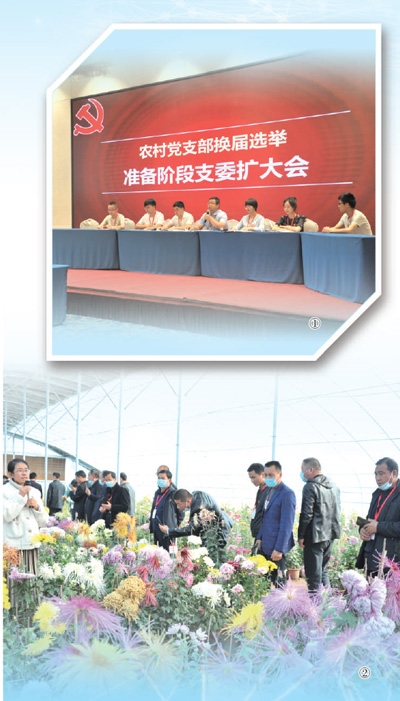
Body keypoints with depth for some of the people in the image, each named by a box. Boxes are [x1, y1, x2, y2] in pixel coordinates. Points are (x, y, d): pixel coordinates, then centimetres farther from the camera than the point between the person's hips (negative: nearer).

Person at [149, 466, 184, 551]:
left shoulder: (173, 494, -10)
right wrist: (151, 526, 18)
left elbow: (181, 513, -7)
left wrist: (173, 526, -2)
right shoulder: (157, 493, 15)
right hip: (156, 531, 9)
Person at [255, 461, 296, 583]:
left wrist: (279, 549, -19)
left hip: (276, 546, -8)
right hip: (265, 545, 8)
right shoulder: (269, 490, 13)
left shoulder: (287, 494, -14)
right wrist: (259, 537, 12)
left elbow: (287, 524, -18)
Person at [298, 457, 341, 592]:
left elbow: (306, 514, -16)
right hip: (330, 535, 8)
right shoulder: (333, 485, 10)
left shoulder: (310, 487, -14)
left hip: (315, 536, -8)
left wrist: (301, 535, -9)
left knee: (314, 575, -3)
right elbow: (337, 510, 17)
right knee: (323, 570, 19)